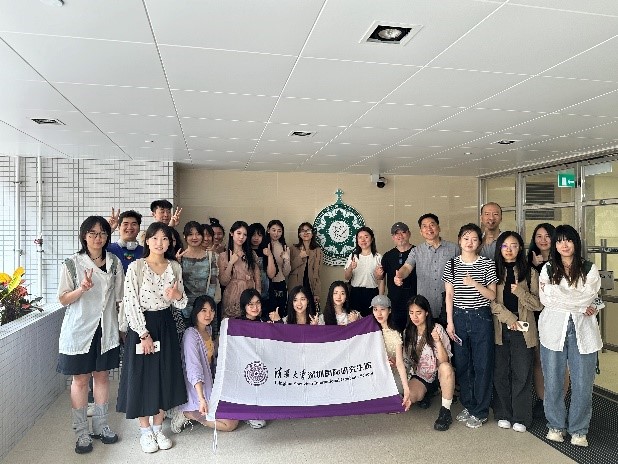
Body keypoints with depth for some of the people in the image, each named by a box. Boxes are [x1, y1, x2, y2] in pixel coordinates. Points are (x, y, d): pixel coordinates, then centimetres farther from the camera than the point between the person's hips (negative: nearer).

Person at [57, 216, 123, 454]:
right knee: (80, 379, 6)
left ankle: (101, 425, 27)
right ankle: (81, 432, 19)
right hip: (79, 329, -3)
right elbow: (63, 299, -5)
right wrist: (82, 288, -24)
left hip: (106, 329, 3)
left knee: (102, 375, 12)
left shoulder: (114, 262, 2)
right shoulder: (72, 263, -6)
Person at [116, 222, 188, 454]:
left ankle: (158, 428, 27)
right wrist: (144, 334, -14)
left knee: (165, 377, 10)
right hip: (142, 325, -4)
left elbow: (180, 304, 7)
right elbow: (131, 304, -12)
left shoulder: (175, 267, 2)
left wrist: (178, 296, -16)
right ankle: (145, 431, 23)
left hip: (166, 326, 4)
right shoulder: (136, 267, -11)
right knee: (142, 377, 5)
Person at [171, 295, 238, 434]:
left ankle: (187, 411, 9)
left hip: (210, 383, 9)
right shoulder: (191, 334, -21)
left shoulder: (208, 329, 6)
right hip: (198, 387, -9)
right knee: (231, 423, -9)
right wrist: (201, 399, -38)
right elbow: (193, 368, -30)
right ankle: (186, 414, -2)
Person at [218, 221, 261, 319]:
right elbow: (223, 282, -3)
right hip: (232, 299, -2)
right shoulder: (223, 256, 1)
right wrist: (231, 263, -11)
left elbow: (257, 279, 6)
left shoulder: (252, 255, 8)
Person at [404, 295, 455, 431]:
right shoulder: (408, 333, -1)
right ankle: (428, 393, 10)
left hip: (438, 374, -3)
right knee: (410, 396, -28)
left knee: (446, 367, -38)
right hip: (419, 376, 3)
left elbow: (444, 361, -21)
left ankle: (445, 411, -23)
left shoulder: (437, 329, -13)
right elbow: (406, 360, 6)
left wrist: (438, 341, -38)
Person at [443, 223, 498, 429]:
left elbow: (492, 295, -2)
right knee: (462, 364, 9)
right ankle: (468, 406, 26)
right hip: (459, 317, 2)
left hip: (481, 318, -2)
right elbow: (449, 295, 5)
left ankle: (480, 412, 16)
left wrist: (475, 283, -19)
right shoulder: (451, 264, 4)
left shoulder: (487, 264, -1)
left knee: (483, 364, 2)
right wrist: (449, 322, 1)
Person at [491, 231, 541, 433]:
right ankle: (503, 414, 19)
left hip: (523, 330, 0)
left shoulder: (530, 273, 5)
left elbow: (538, 304, 1)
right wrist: (509, 318, -11)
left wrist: (520, 292, -14)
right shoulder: (493, 271, 5)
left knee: (522, 374, 3)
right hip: (500, 329, 0)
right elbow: (490, 301, -1)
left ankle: (521, 417, 15)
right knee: (501, 373, 6)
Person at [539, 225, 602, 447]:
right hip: (553, 329, 1)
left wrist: (555, 293, -5)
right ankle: (556, 425, 22)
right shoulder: (548, 269, 8)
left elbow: (588, 297, -5)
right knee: (553, 381, 6)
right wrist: (580, 306, -3)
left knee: (582, 383, 2)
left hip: (582, 330, 0)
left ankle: (578, 430, 19)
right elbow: (544, 299, -1)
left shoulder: (589, 269, 6)